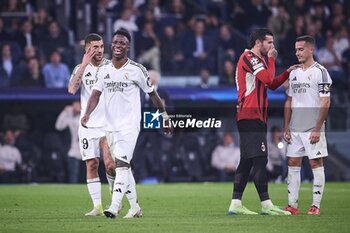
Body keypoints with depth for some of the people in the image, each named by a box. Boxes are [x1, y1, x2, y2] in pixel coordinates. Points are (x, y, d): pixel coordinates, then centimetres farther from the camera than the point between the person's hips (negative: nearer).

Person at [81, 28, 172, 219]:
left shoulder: (136, 70, -5)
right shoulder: (103, 70, 8)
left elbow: (152, 94, 4)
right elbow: (96, 94, 2)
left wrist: (165, 116, 9)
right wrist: (87, 114, -15)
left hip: (129, 125, -6)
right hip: (110, 125, 6)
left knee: (121, 164, -18)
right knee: (123, 167, 12)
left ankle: (114, 206, -26)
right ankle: (135, 207, 22)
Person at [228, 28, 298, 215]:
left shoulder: (257, 60, 23)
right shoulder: (248, 57, -8)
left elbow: (272, 84, 24)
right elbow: (267, 78, -19)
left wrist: (287, 73, 12)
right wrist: (271, 59, -4)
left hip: (256, 117, 11)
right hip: (250, 116, -11)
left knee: (247, 161, 8)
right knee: (259, 159, -13)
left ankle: (235, 204, 7)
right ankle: (266, 205, -15)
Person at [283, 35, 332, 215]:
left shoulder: (320, 72, -6)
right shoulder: (294, 73, 14)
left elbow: (325, 102, -10)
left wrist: (317, 129, -15)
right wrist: (286, 128, 10)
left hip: (312, 130, -6)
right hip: (295, 129, 6)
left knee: (316, 163, -4)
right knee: (293, 163, 5)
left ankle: (316, 205, -1)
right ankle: (292, 205, 8)